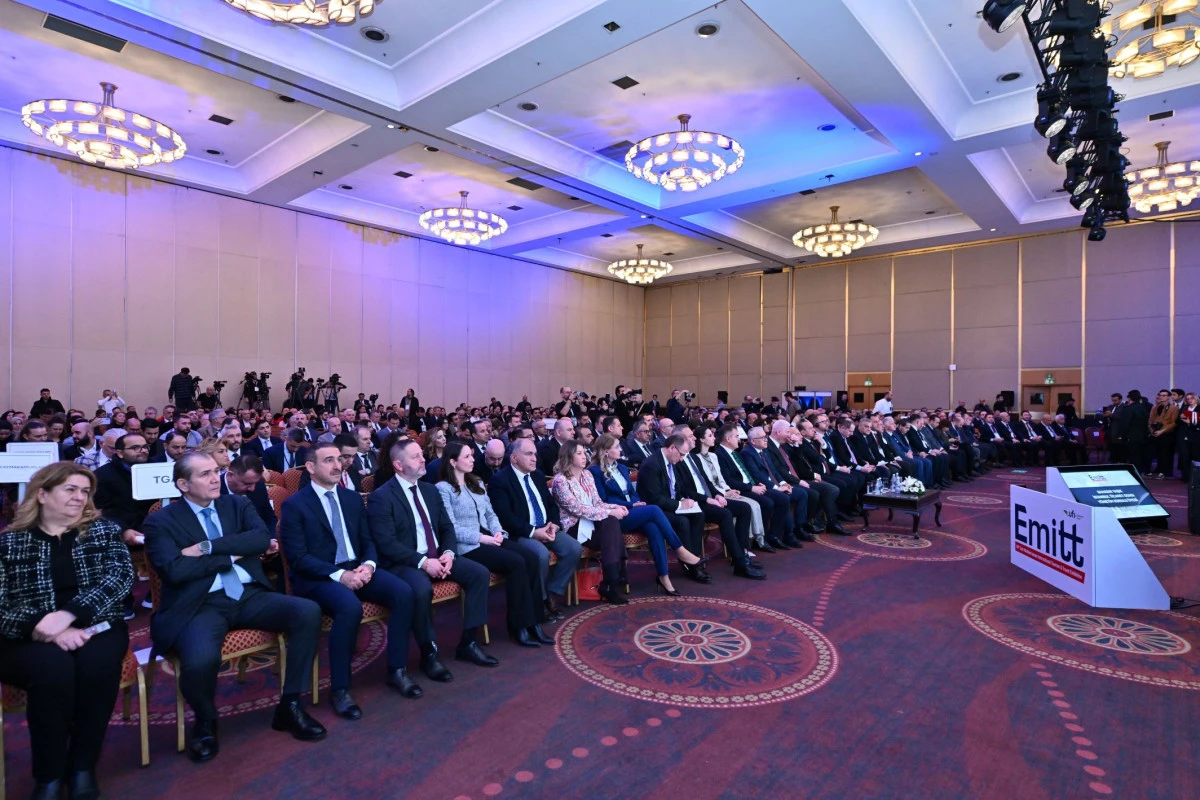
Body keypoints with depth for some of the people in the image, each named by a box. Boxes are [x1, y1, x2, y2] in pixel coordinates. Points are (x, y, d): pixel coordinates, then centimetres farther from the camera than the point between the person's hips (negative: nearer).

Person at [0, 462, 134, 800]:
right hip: (28, 638, -1)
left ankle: (83, 767, -13)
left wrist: (68, 614, -22)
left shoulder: (104, 530, 9)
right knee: (53, 666, -33)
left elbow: (121, 576, -7)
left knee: (97, 662, -32)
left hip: (95, 628, 1)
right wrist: (47, 627, -21)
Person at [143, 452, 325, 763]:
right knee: (201, 660, -34)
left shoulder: (237, 504, 13)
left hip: (250, 596, 4)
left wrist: (208, 547, -12)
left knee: (309, 611, -20)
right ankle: (205, 723, 4)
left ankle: (290, 705, -2)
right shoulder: (161, 521, 2)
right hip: (202, 605, -3)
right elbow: (173, 571, -13)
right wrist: (233, 555, -7)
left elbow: (263, 538, -5)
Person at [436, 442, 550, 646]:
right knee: (516, 562, -26)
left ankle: (533, 621, -13)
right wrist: (482, 538, -18)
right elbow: (450, 528, -13)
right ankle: (518, 626, -14)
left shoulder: (477, 483, 19)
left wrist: (497, 531, -3)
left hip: (488, 538, 7)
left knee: (531, 558, -17)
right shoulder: (443, 488, -5)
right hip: (467, 546, -7)